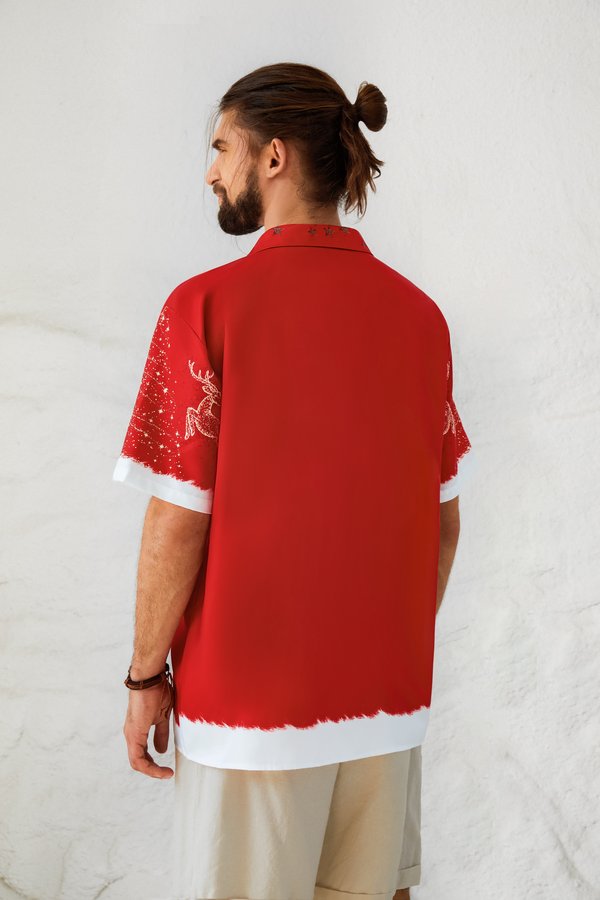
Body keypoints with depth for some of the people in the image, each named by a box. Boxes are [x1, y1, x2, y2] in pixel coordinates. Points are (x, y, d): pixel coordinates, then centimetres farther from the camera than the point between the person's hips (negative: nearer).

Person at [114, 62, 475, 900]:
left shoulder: (207, 306, -14)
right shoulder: (419, 313, 0)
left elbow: (179, 521, -14)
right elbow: (444, 518, 5)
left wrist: (146, 676, -2)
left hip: (250, 686, -4)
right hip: (388, 697, 5)